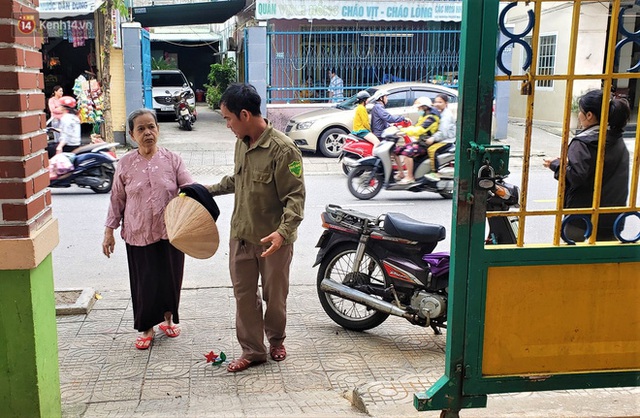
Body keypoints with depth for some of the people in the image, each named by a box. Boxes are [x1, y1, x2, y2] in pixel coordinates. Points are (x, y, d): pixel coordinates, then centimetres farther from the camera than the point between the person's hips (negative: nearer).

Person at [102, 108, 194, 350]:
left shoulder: (172, 159, -3)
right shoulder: (125, 164, -1)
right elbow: (117, 200, 5)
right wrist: (109, 231, 4)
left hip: (170, 232, 0)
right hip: (138, 234, 0)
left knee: (170, 278, 12)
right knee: (144, 282, 6)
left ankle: (167, 319, 36)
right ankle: (146, 329, 26)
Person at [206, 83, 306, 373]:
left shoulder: (283, 149, -20)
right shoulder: (241, 143, 5)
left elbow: (295, 195, -21)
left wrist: (284, 230, -33)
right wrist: (209, 189, 22)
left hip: (273, 240, -6)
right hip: (241, 236, 6)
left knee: (274, 296, 12)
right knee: (244, 295, 10)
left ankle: (276, 340, 38)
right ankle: (252, 351, 24)